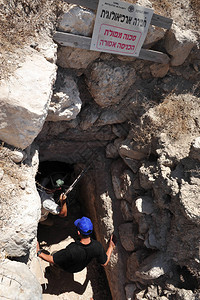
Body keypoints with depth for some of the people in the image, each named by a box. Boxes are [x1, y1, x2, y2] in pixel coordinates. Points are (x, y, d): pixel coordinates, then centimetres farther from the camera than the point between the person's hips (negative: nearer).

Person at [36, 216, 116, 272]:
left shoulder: (71, 251, -46)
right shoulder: (97, 246, -34)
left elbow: (53, 260, -31)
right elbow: (104, 263, -15)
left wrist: (38, 252, -19)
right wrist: (110, 248, -3)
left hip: (67, 267, -4)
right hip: (81, 267, 4)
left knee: (53, 253, 24)